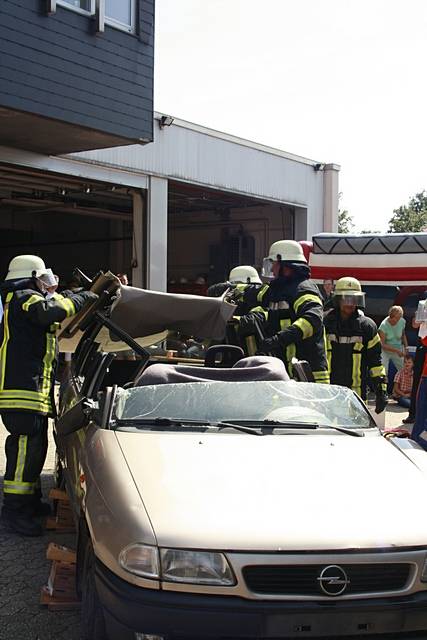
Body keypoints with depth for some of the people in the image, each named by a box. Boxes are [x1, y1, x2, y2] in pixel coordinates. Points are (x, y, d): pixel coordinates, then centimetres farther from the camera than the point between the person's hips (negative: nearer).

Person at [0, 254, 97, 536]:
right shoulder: (25, 298, -8)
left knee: (36, 445, 17)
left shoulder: (24, 300, 26)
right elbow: (47, 311, -28)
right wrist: (82, 298, -17)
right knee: (27, 446, -13)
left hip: (33, 390, 11)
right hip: (23, 387, -11)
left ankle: (30, 501, 27)